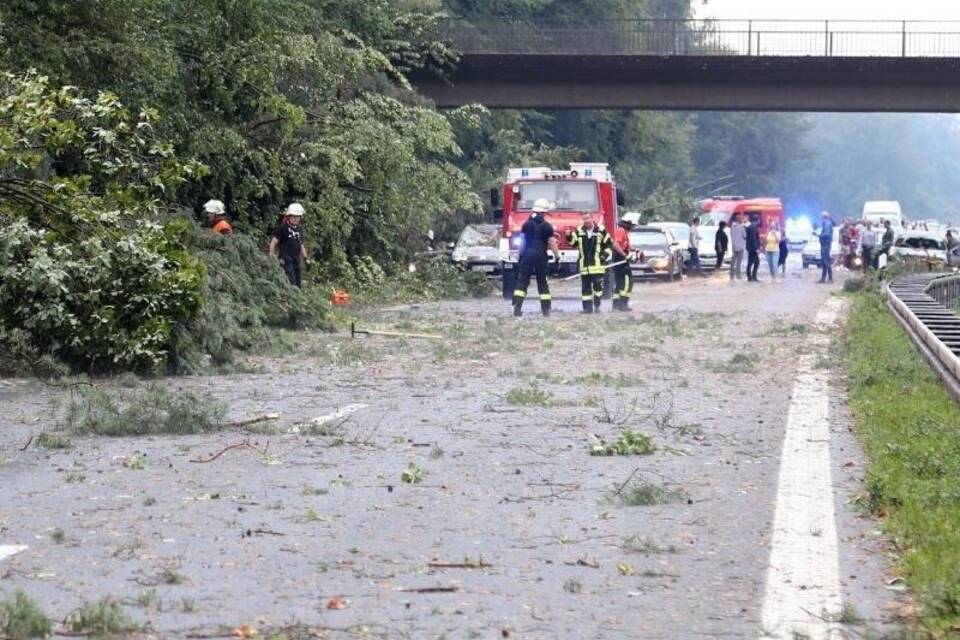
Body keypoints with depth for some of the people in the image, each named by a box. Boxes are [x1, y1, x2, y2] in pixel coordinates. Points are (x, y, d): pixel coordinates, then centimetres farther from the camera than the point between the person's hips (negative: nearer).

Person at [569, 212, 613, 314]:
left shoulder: (601, 230, 0)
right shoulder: (579, 231, 7)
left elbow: (609, 244, 7)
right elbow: (573, 243, 11)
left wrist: (605, 255, -4)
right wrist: (569, 236, -7)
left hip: (597, 264, -3)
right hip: (584, 265, 3)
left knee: (598, 285, -5)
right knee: (585, 287, 3)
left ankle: (597, 306, 7)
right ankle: (587, 307, 7)